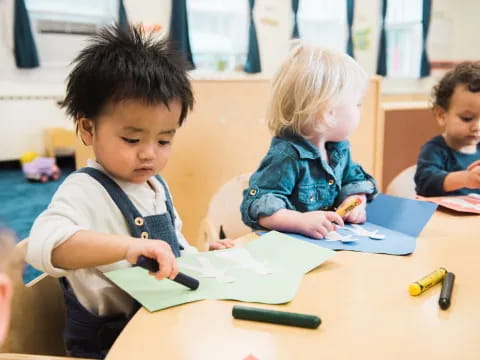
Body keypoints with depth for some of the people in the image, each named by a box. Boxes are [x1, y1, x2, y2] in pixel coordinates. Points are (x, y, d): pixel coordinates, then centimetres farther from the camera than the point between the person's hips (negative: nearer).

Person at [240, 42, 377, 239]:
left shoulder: (339, 147, 6)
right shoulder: (286, 157, -22)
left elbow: (354, 180, 21)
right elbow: (256, 206, -25)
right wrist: (301, 221, -37)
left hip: (329, 241, 7)